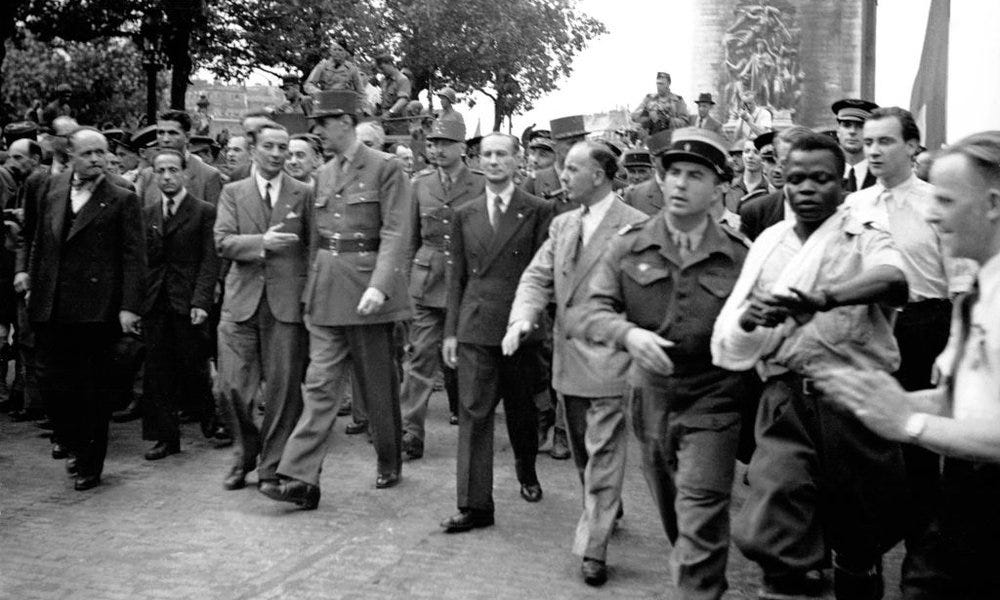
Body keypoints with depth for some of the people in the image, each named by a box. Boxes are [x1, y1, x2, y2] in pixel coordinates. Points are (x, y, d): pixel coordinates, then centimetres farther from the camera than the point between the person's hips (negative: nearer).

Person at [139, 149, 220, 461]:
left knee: (194, 369, 2)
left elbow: (210, 260, -6)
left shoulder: (204, 212, -1)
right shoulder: (147, 214, 14)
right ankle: (166, 437, 12)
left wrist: (201, 301, -15)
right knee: (157, 373, 4)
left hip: (188, 303, -4)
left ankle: (210, 420, 26)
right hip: (155, 303, 5)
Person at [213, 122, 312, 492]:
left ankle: (272, 468, 15)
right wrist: (261, 243, -16)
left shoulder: (304, 194, 9)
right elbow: (222, 242, -1)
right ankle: (245, 454, 25)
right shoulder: (233, 193, 11)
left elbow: (313, 246, 8)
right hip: (241, 301, 1)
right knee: (231, 387, 0)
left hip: (287, 302, -1)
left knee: (283, 389, 0)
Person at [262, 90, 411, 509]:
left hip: (367, 286, -5)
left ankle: (389, 464, 27)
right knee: (320, 384, -1)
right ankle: (301, 480, -4)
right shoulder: (323, 175, 14)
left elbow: (393, 234, -12)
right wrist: (313, 285, 17)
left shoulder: (385, 168, -5)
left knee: (378, 384, 8)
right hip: (325, 289, 5)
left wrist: (378, 286, -23)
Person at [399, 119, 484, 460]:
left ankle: (463, 411, 36)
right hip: (427, 282, 1)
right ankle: (411, 432, -5)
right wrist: (405, 277, 10)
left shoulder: (480, 186, -1)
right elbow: (412, 238, 13)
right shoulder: (421, 185, 8)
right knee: (422, 355, -5)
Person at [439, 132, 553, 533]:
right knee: (473, 414, -3)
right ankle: (474, 505, 1)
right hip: (475, 329, 2)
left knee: (521, 410, 14)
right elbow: (457, 277, 11)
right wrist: (450, 331, 7)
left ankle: (527, 473, 40)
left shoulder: (538, 212, -1)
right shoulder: (465, 216, 10)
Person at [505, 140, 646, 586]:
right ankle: (605, 513, 40)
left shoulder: (635, 226, -10)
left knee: (603, 455, -3)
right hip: (567, 360, 7)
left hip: (609, 361, -7)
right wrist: (523, 317, -10)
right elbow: (537, 277, 7)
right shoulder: (562, 225, 12)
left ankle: (592, 549, 2)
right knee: (583, 453, 19)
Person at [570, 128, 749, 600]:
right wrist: (627, 332, -28)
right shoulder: (629, 247, -2)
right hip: (650, 399, 3)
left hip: (712, 403, -3)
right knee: (674, 520, 20)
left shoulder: (739, 257, -5)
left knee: (701, 525, -9)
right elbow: (586, 312, -10)